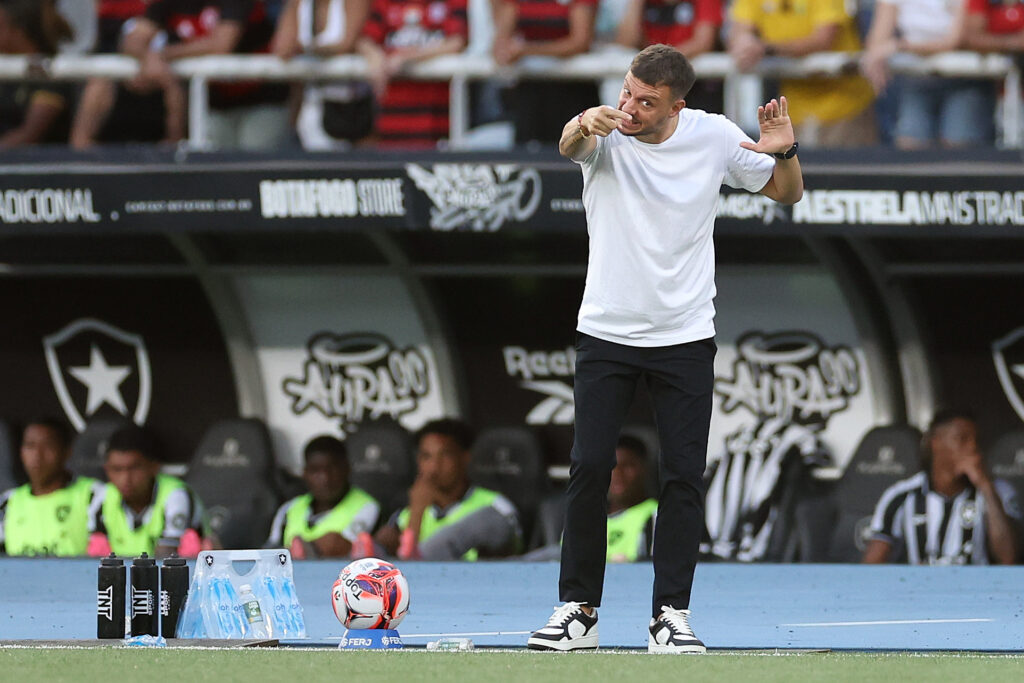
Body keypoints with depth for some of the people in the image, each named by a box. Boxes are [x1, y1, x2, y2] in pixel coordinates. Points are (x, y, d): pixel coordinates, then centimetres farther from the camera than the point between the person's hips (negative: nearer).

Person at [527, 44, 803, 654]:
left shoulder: (713, 137, -5)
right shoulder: (606, 135, -11)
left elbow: (787, 193, 6)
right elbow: (570, 145, -35)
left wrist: (785, 151, -17)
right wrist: (582, 124, -60)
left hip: (686, 337, 1)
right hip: (606, 331, -1)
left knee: (685, 476, -2)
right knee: (589, 468, -6)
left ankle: (671, 614, 4)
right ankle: (579, 610, 3)